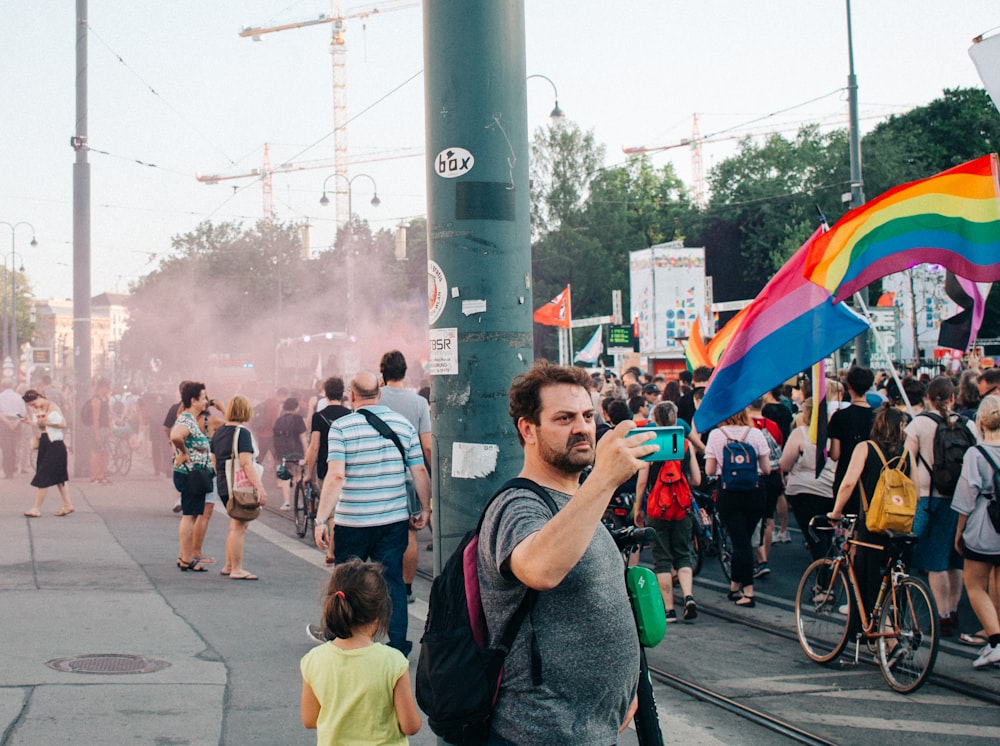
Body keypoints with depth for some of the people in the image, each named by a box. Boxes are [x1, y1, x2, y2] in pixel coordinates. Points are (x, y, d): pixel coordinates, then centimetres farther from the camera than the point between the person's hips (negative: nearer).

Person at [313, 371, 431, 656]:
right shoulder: (403, 424, 3)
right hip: (394, 520, 2)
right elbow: (420, 471, 4)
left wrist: (321, 519, -16)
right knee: (393, 579, 7)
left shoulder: (341, 427, -8)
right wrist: (425, 509, 14)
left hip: (352, 521, -2)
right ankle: (398, 645, 6)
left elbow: (336, 476, -17)